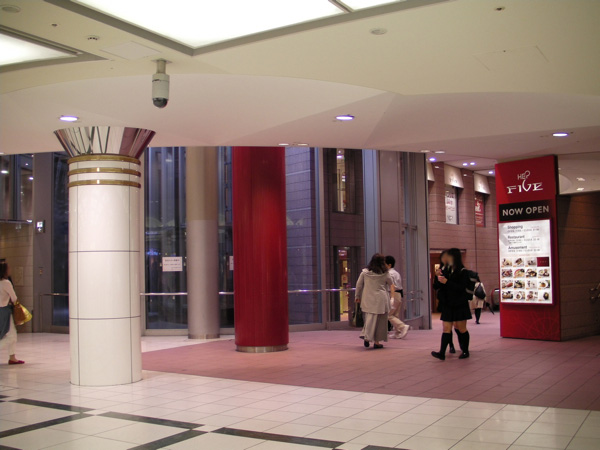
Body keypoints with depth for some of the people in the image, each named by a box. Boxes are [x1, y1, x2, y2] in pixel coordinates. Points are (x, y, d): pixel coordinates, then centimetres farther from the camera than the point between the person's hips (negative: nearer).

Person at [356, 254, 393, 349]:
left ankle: (367, 337, -5)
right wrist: (390, 291, 36)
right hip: (380, 299, -2)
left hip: (368, 299, 2)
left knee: (369, 318, 10)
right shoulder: (385, 274, -2)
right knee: (380, 320, 5)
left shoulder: (365, 272, 1)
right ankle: (377, 342, 6)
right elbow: (391, 284, 14)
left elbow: (359, 285, 6)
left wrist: (357, 296, 18)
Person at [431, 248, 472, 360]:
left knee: (461, 328, 4)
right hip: (448, 305, 5)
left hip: (460, 305, -5)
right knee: (446, 329, -2)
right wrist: (439, 277, -2)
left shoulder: (463, 272, -6)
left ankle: (465, 351, 18)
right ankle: (442, 353, -9)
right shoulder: (448, 271, 10)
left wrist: (446, 282, -20)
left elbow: (461, 288, -17)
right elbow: (442, 289, 13)